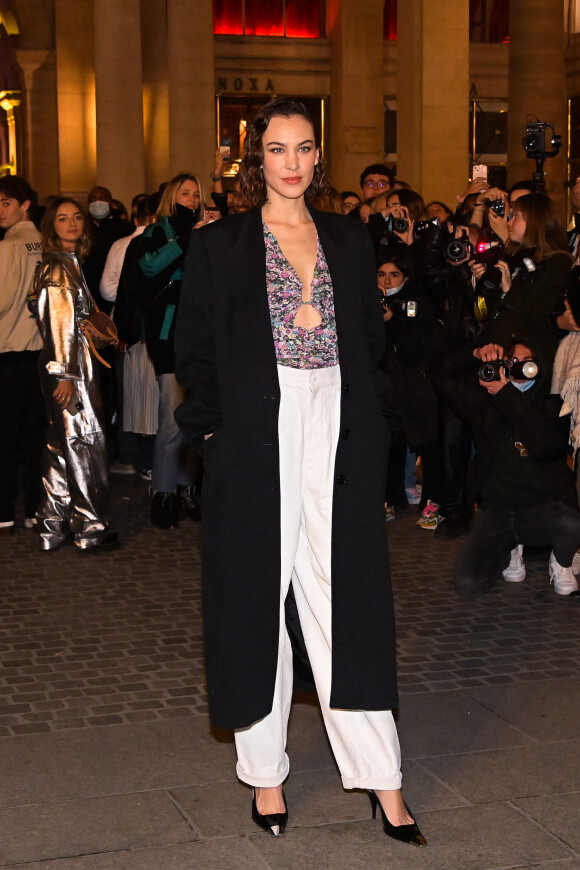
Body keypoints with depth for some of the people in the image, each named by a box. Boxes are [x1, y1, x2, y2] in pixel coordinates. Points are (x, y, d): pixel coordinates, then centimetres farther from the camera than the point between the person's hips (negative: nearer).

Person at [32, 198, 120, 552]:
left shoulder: (71, 262, 15)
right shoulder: (58, 266, -13)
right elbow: (59, 324, -18)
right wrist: (65, 374, -20)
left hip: (77, 365, 9)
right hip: (67, 366, -9)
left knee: (62, 444, 11)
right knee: (85, 443, -3)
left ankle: (54, 526, 16)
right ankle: (91, 529, 4)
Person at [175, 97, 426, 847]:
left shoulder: (349, 243, 12)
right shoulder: (218, 247, 3)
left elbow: (372, 341, 14)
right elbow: (194, 350, 2)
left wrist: (370, 432, 4)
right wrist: (213, 431, -7)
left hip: (338, 441, 2)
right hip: (257, 441, -2)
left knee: (346, 602, 4)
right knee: (256, 601, 4)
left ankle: (381, 781, 9)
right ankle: (265, 772, 16)